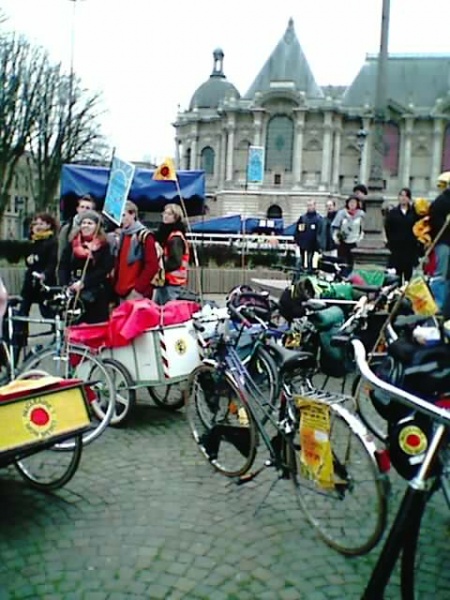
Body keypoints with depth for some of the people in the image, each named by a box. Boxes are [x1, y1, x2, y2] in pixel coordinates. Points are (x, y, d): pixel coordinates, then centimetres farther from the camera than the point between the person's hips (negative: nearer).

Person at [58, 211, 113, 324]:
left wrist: (84, 283, -18)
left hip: (96, 295, -3)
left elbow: (104, 270, -10)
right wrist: (65, 286, -10)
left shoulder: (104, 245, -1)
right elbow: (63, 266, 4)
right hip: (73, 293, 3)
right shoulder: (72, 243, 9)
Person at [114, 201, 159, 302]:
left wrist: (138, 288, -16)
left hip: (136, 293, -8)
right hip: (122, 292, 8)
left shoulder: (145, 236, -9)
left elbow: (152, 266, -16)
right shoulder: (123, 236, 16)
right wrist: (116, 286, 13)